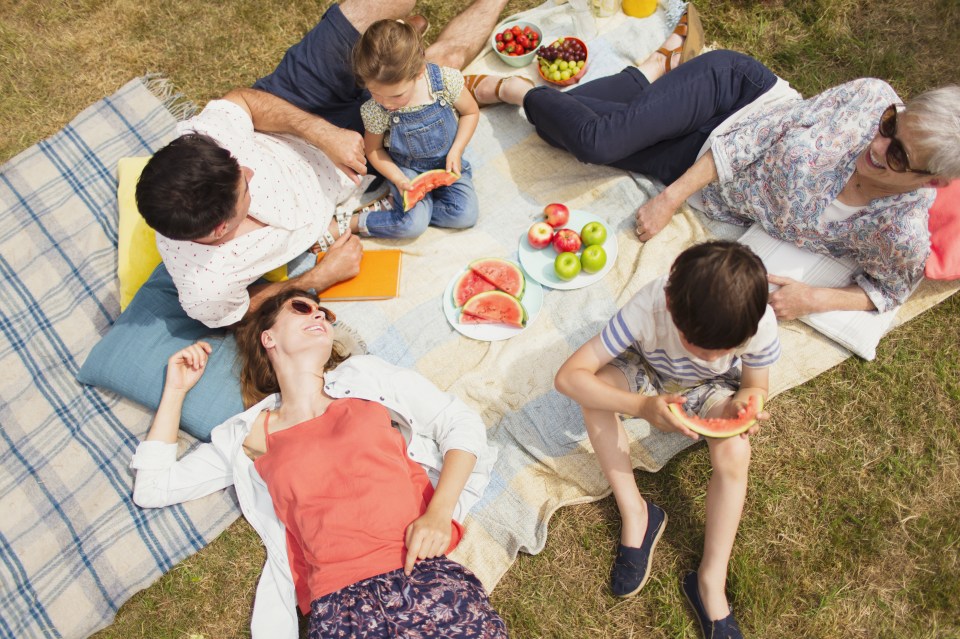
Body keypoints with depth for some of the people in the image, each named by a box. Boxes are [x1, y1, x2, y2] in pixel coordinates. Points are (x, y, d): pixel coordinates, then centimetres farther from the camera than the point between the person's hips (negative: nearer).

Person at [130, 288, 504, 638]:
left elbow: (463, 424, 9)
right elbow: (152, 489, 20)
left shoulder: (368, 377, 14)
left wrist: (438, 514, -7)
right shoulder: (249, 435, 16)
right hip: (339, 604, 0)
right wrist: (176, 389, 20)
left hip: (424, 570, 0)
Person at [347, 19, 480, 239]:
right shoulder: (375, 111, -23)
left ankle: (396, 204, -3)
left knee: (466, 215, -15)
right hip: (406, 168, -2)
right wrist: (398, 180, -18)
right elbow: (373, 149, -4)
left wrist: (456, 151, -15)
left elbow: (471, 112, -5)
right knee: (414, 224, -23)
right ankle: (352, 224, -4)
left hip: (447, 161, 3)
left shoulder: (446, 80, -24)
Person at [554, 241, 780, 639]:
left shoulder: (760, 325, -33)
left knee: (735, 454, -28)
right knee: (596, 389, -31)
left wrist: (744, 404, -37)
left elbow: (756, 386, -12)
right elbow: (568, 376, -40)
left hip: (712, 388, 1)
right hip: (648, 372, 0)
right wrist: (641, 406, -53)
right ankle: (635, 513, -14)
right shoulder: (648, 308, -40)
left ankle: (711, 582, -10)